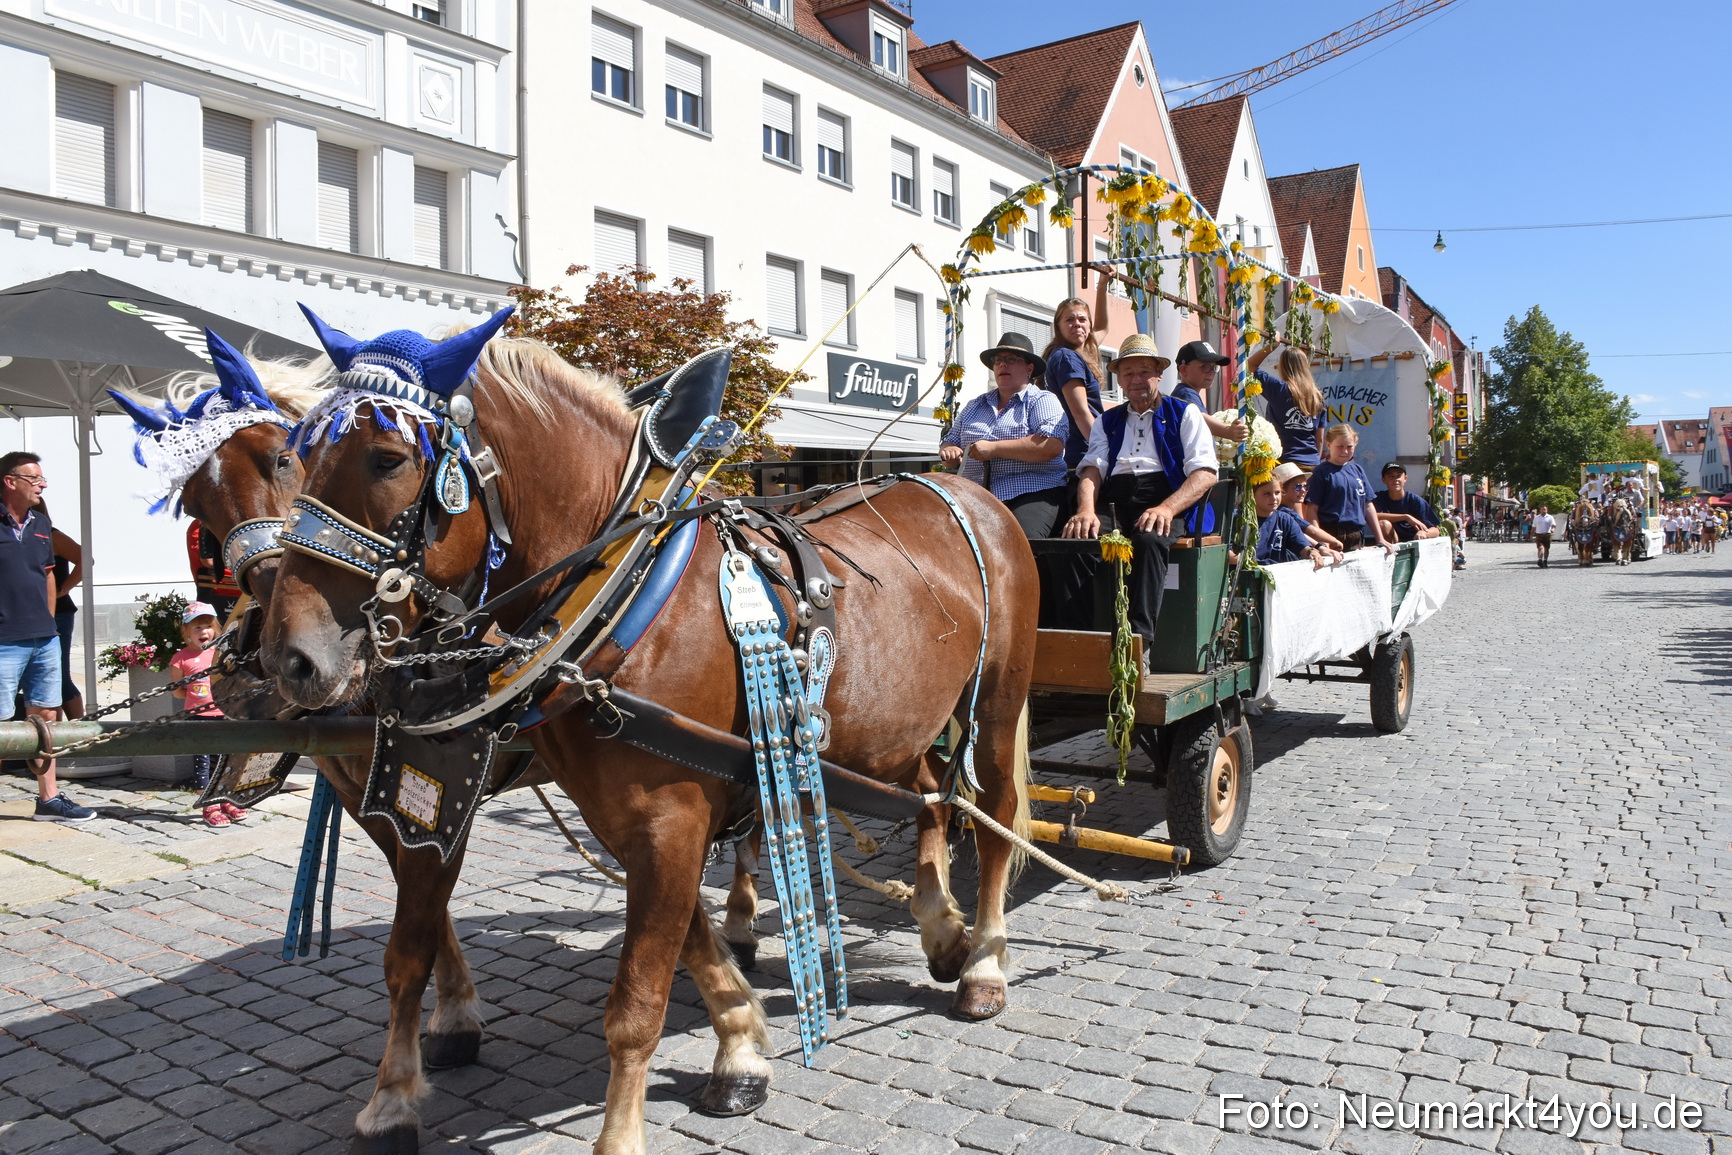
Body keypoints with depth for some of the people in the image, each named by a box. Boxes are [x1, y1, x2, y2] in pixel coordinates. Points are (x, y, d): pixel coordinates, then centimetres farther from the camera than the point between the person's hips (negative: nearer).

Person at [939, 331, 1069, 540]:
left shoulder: (1043, 401, 6)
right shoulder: (975, 406, 24)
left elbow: (1052, 446, -12)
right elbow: (951, 443, 27)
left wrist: (994, 448, -14)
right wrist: (949, 452, 1)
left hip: (1032, 495, -5)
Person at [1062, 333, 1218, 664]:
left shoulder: (1185, 414, 19)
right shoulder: (1107, 422, 28)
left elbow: (1205, 472, 4)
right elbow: (1092, 468, 11)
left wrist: (1166, 508, -16)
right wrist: (1086, 509, -13)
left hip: (1164, 503, -2)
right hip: (1114, 505, 3)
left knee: (1148, 538, -38)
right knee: (1078, 538, -32)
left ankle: (1139, 642, -42)